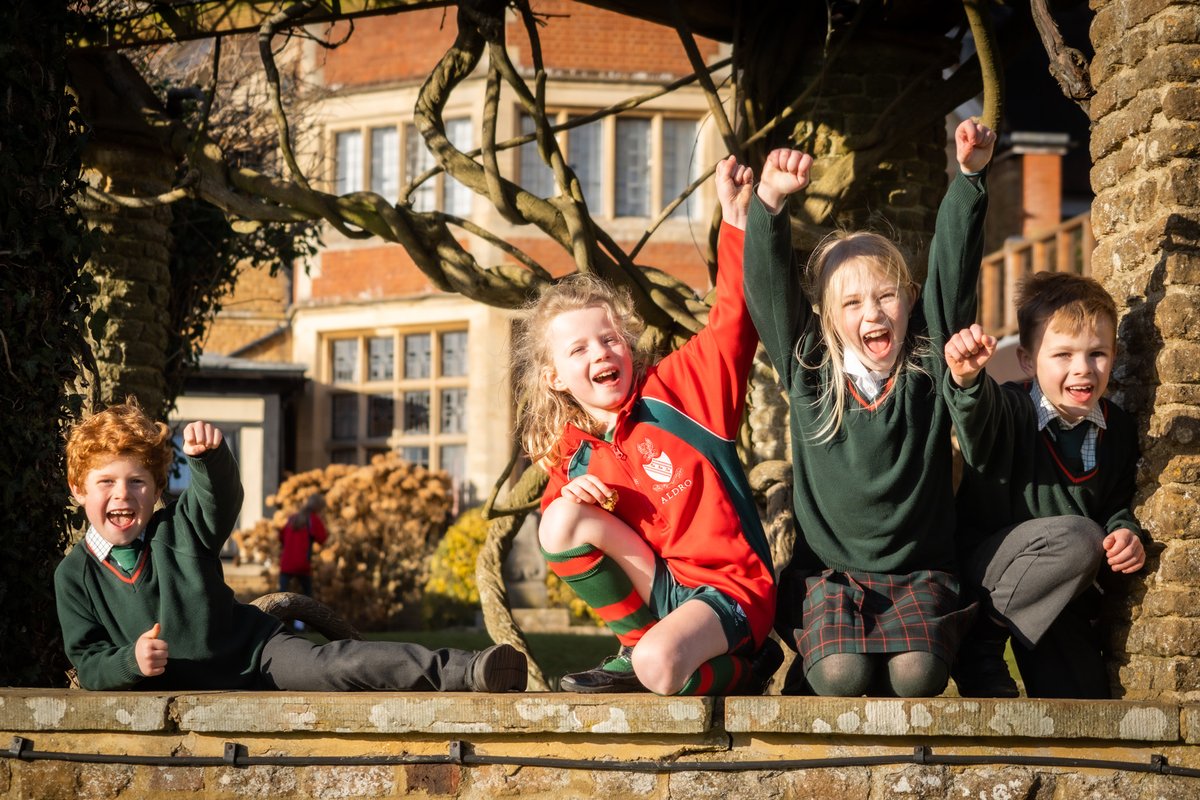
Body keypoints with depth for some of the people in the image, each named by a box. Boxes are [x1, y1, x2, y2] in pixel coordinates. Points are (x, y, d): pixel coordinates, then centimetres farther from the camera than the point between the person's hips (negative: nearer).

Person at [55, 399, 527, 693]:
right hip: (182, 693, 3)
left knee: (337, 665, -26)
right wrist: (130, 662, -21)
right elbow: (88, 664, 2)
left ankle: (467, 673, -41)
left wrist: (208, 455, -41)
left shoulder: (179, 529, 3)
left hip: (256, 653, -3)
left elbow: (221, 496, -18)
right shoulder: (74, 575, 3)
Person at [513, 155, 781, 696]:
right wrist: (571, 498, -7)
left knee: (659, 666, -34)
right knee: (560, 522, -15)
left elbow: (732, 321, -10)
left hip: (729, 587, -5)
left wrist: (736, 220, -20)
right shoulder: (571, 459, 8)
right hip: (649, 592, 5)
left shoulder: (677, 388, -3)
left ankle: (736, 668, 0)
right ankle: (638, 642, -4)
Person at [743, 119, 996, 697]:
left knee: (918, 674, -27)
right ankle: (810, 671, 9)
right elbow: (768, 287, -7)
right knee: (841, 676, -27)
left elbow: (952, 272, -3)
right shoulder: (809, 374, 3)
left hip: (917, 574, 1)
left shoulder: (929, 369, 4)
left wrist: (969, 177, -13)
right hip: (829, 573, 0)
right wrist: (770, 200, -22)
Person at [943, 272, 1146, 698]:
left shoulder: (1117, 428, 0)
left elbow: (1116, 502, 11)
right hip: (983, 562, -5)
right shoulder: (1012, 411, -17)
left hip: (1058, 593, 5)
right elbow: (980, 421, -41)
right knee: (1080, 540, -33)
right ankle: (982, 638, -19)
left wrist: (1126, 532, -12)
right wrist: (967, 378, -64)